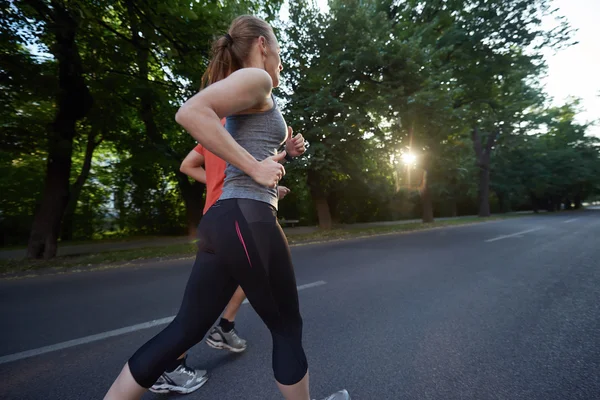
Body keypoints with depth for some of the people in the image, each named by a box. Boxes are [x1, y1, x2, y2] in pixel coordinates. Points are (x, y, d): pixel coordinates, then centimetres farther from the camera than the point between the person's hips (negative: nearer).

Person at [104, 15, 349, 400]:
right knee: (287, 328, 12)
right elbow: (190, 112, -20)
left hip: (223, 220, 9)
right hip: (248, 220, -9)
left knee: (185, 330, 15)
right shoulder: (256, 78, -3)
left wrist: (278, 151, 22)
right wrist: (256, 167, -17)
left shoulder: (245, 95, 24)